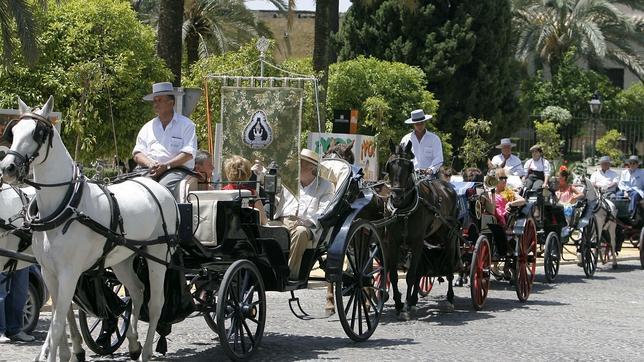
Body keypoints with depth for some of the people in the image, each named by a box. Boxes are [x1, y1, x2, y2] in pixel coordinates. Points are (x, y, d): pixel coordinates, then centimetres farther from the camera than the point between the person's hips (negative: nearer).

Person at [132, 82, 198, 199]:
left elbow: (188, 154, -2)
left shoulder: (186, 125, 9)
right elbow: (137, 153, 15)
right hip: (149, 170, 4)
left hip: (177, 169, -4)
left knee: (164, 186, -36)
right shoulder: (147, 127, 23)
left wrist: (166, 166, -15)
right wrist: (150, 164, -8)